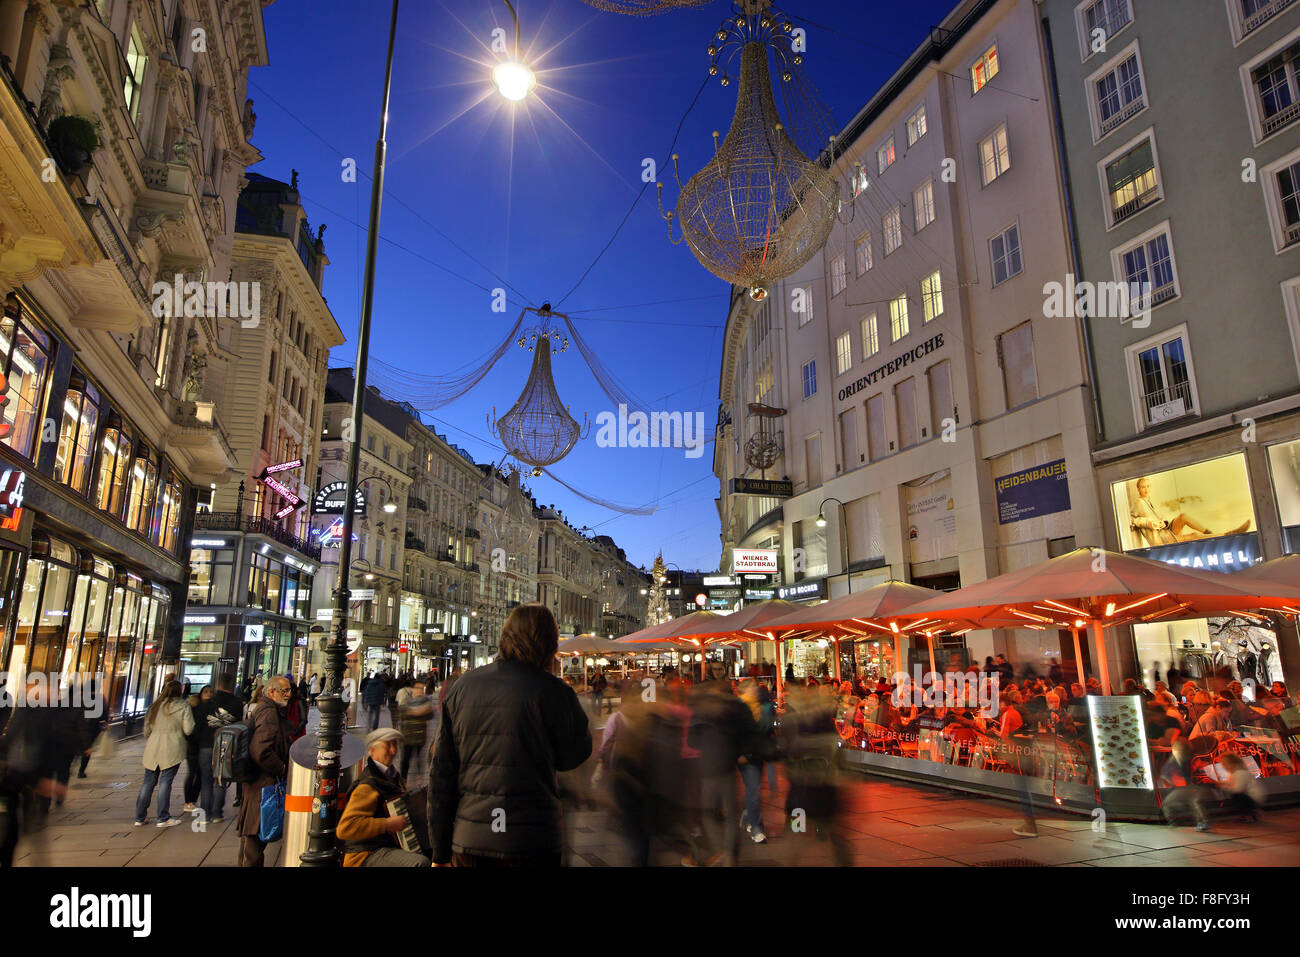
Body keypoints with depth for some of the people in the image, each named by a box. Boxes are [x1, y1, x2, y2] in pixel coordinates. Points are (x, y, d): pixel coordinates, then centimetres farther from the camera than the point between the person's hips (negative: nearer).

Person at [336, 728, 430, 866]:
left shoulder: (394, 777, 15)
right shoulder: (367, 787, -15)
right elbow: (345, 827, -26)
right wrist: (388, 824, -25)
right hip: (367, 855, -9)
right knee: (420, 863, -30)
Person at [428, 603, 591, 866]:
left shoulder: (462, 686, 3)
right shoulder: (552, 691, -10)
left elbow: (441, 773, 4)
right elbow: (571, 758, 4)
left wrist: (440, 850, 11)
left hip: (467, 839, 4)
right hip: (530, 844, -3)